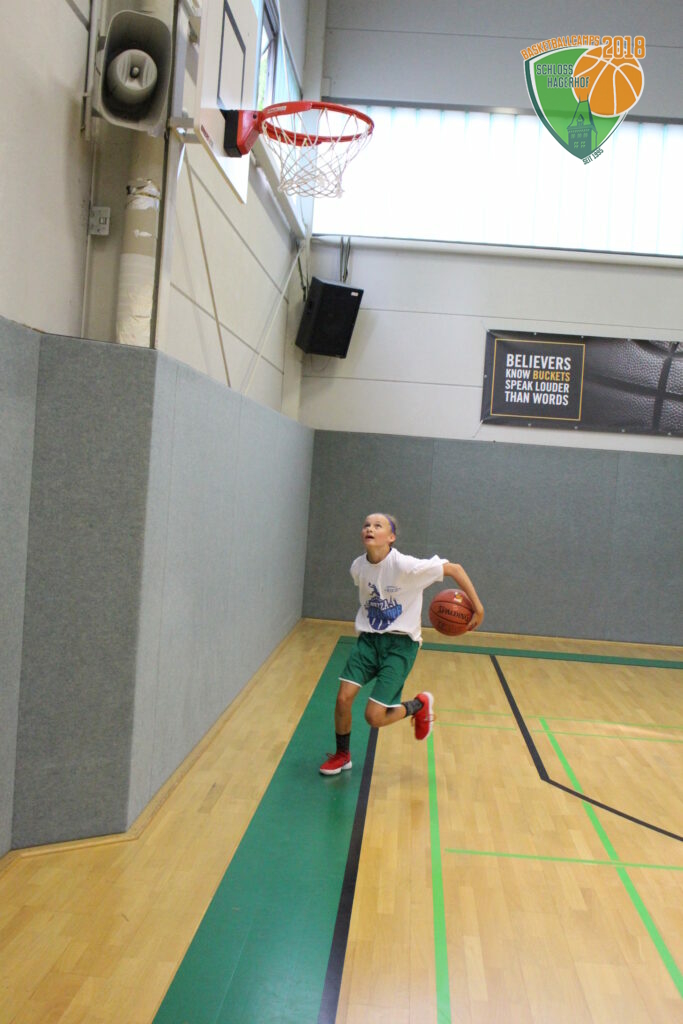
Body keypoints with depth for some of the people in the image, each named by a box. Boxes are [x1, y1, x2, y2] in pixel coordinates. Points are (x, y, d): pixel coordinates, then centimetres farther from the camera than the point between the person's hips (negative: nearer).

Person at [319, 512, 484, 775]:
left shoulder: (405, 566, -21)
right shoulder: (358, 567, -3)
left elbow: (455, 569, -14)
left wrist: (478, 607, -12)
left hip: (400, 644, -5)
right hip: (369, 638, 5)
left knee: (374, 717, -10)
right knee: (343, 697, -9)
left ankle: (420, 705, 21)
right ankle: (342, 755, 19)